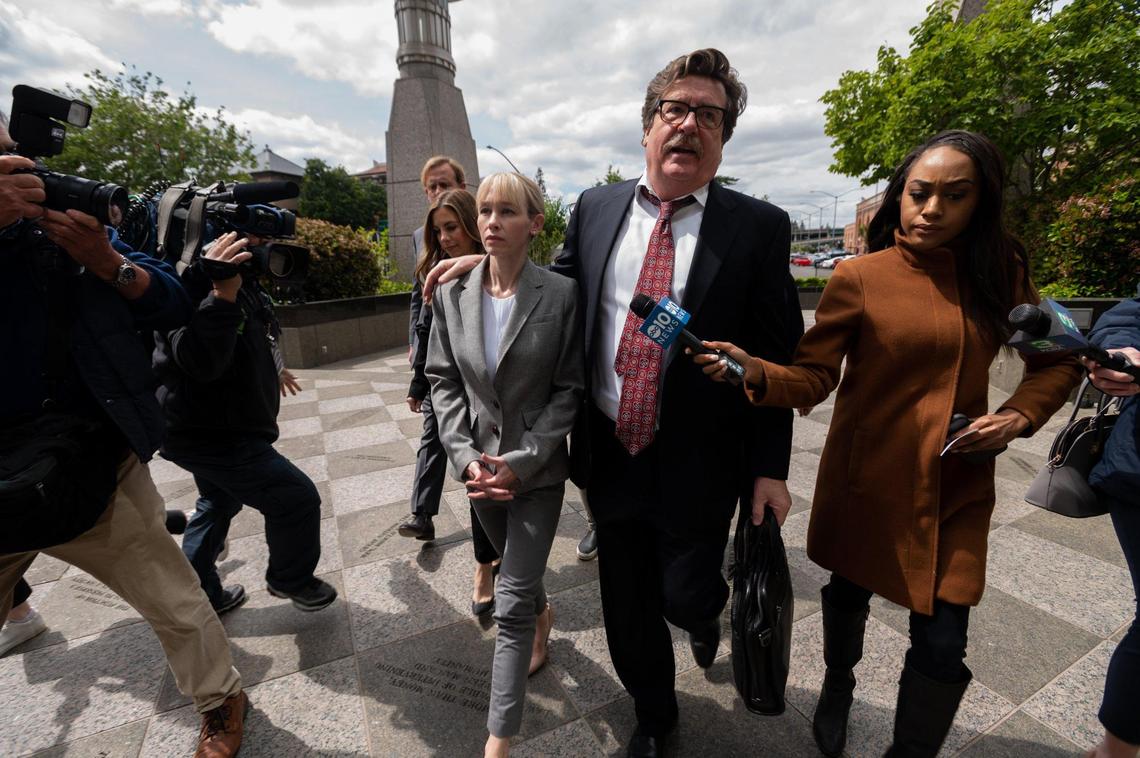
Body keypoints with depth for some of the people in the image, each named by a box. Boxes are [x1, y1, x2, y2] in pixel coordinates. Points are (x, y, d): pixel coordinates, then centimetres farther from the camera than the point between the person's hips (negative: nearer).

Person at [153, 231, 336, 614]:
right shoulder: (192, 278, -23)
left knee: (218, 504, 26)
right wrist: (222, 293, -46)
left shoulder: (236, 273, 7)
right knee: (298, 498, -3)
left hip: (210, 429, 11)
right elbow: (200, 361, -35)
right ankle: (290, 580, 22)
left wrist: (273, 368, 39)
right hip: (212, 435, -11)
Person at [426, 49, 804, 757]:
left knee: (685, 595, 13)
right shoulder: (595, 209, 3)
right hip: (610, 455, 3)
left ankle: (706, 612, 55)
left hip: (697, 466, -2)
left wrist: (770, 469, -6)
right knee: (627, 609, 19)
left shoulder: (759, 228, -6)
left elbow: (779, 360, -5)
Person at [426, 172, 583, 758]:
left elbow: (569, 389, -10)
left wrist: (521, 462, -16)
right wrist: (466, 456, -10)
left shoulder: (561, 294, -12)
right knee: (516, 569, 25)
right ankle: (543, 615, 60)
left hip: (537, 466, -4)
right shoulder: (452, 293, -3)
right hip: (479, 463, 4)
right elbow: (443, 379, 1)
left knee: (512, 602, 1)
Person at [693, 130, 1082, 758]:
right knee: (849, 593, 21)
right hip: (866, 478, -1)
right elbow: (814, 377, -13)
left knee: (942, 645, 4)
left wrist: (1021, 415, -6)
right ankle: (838, 683, 55)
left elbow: (1057, 361, 12)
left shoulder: (999, 273, 1)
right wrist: (758, 373, -33)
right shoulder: (858, 277, -10)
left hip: (958, 487, 2)